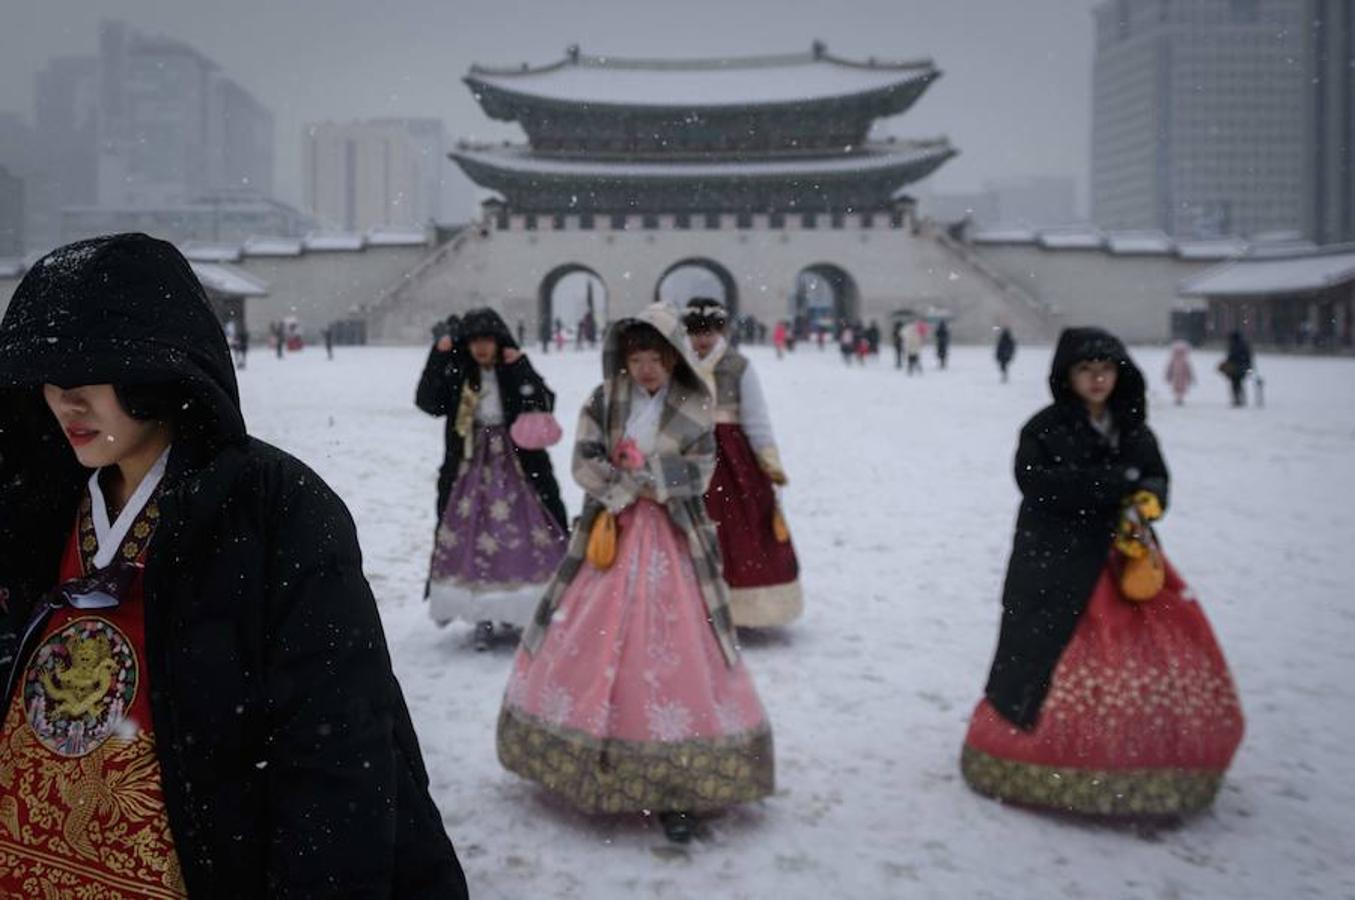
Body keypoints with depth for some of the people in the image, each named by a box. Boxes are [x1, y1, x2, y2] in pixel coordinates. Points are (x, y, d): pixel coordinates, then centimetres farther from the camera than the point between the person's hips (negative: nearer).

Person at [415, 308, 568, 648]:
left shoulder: (517, 372, 0)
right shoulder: (456, 374, 5)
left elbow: (543, 406, -13)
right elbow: (427, 402, -8)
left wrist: (520, 368, -20)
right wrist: (438, 356, -14)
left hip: (515, 465, -1)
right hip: (470, 469, 1)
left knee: (517, 535, -3)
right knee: (470, 537, 0)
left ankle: (514, 614, 10)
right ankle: (482, 618, 9)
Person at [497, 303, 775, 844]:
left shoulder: (695, 409, -2)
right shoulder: (605, 400, 0)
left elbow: (696, 476, -9)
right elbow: (585, 464, -7)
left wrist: (627, 476, -15)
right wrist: (649, 481, -16)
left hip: (672, 544, -2)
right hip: (610, 535, 2)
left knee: (674, 654, -5)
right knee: (587, 647, 8)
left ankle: (677, 787, 4)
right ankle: (585, 761, 28)